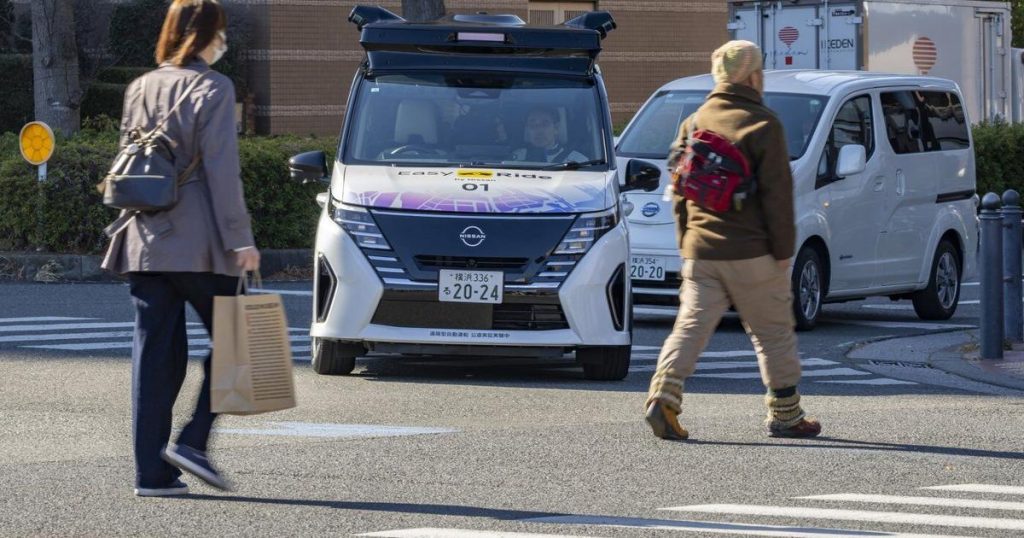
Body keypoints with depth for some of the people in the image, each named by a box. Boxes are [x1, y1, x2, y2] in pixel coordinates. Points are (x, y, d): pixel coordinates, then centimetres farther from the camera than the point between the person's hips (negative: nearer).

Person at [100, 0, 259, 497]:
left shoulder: (139, 89, 12)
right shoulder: (213, 88, -7)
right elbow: (221, 171, -13)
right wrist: (240, 239, -11)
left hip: (144, 243, 6)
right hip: (197, 242, -6)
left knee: (155, 353, 6)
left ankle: (151, 472, 3)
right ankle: (192, 440, -5)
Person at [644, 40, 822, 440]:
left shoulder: (694, 122, 10)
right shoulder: (761, 125, -8)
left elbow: (680, 189, 13)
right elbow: (777, 194, -10)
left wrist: (686, 243, 20)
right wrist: (783, 252, -6)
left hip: (701, 252, 4)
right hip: (752, 253, -4)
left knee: (692, 325, 1)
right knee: (773, 332, 8)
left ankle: (664, 395, -19)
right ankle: (785, 416, 15)